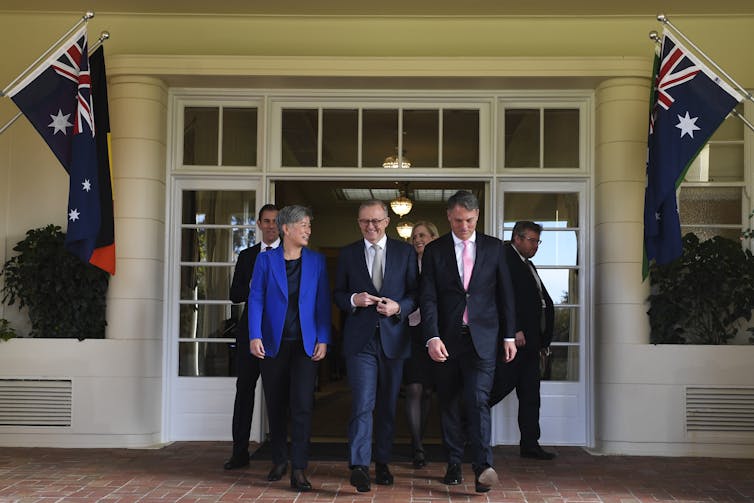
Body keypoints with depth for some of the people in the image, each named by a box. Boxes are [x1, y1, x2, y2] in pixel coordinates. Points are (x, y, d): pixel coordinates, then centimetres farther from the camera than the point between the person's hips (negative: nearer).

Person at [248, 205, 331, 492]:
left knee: (302, 405, -9)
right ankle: (279, 462, 25)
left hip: (305, 344, 0)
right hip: (273, 344, 0)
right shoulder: (266, 260, 3)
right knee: (275, 406, 9)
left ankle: (298, 469, -5)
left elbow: (323, 302, 3)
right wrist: (255, 336, -11)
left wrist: (323, 339, -5)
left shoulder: (317, 261, 6)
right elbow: (256, 299, -1)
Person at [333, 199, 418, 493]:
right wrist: (353, 300, -12)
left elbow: (416, 293, 5)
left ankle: (382, 463, 22)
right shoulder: (348, 254, 8)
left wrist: (399, 307, -14)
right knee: (362, 403, -11)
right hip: (360, 339, -1)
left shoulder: (405, 252, 6)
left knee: (387, 405, 10)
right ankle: (359, 466, -12)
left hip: (393, 338, 1)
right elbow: (338, 294, 10)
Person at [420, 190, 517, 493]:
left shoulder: (493, 247, 7)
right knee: (449, 404, 8)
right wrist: (432, 337, -15)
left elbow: (505, 294, 9)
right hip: (446, 339, 1)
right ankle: (454, 465, 18)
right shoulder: (434, 251, 4)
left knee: (478, 400, -13)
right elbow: (428, 298, -3)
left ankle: (482, 468, -15)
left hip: (482, 337, -1)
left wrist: (509, 335, 6)